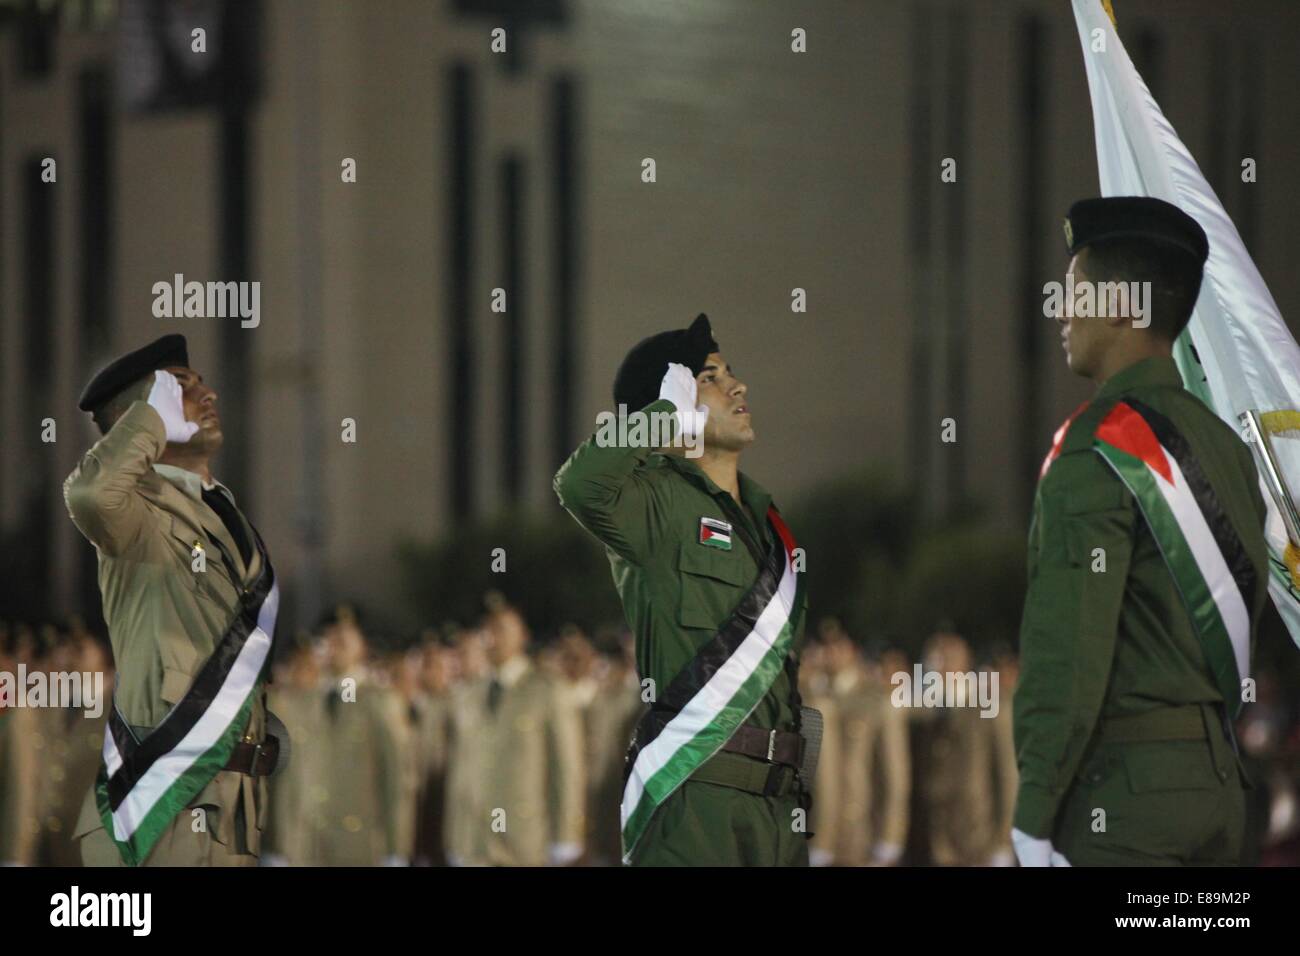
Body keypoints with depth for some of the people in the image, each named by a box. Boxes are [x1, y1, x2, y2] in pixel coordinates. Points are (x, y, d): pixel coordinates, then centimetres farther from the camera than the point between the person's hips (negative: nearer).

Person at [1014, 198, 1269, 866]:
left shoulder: (1095, 451, -13)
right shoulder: (1225, 445, 13)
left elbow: (1068, 645, -18)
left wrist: (1033, 815, -15)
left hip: (1121, 786, -8)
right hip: (1217, 779, 8)